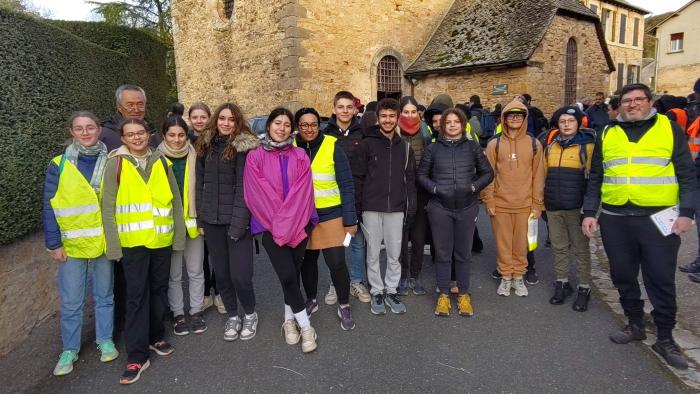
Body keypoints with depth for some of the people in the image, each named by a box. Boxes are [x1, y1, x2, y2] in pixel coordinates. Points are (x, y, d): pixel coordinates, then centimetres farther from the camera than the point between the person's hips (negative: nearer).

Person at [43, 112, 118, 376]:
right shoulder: (59, 165, -4)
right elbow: (49, 208, -3)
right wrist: (54, 244, -7)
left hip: (104, 243, 1)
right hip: (72, 245, -1)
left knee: (104, 296, 14)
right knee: (71, 302, 7)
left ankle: (105, 340, 29)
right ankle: (69, 349, 22)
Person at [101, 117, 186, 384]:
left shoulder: (162, 162, 7)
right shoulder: (116, 164, -1)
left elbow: (175, 200, 8)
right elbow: (108, 207, -3)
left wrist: (179, 235, 5)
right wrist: (113, 245, -8)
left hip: (162, 240, 3)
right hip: (132, 242, -3)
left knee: (159, 290, 14)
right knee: (136, 297, 0)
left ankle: (155, 336, 33)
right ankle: (137, 356, 8)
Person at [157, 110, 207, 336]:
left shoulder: (194, 157, -1)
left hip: (193, 222, 1)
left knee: (195, 271, 11)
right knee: (173, 274, 10)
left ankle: (196, 311, 25)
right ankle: (178, 314, 24)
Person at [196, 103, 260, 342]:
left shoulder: (245, 147, -7)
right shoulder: (206, 145, 9)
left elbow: (244, 187, -12)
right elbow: (200, 181, 13)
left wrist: (238, 222, -18)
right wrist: (200, 215, 7)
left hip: (236, 219, -5)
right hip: (212, 220, 5)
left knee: (240, 275, -6)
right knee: (221, 273, 12)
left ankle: (250, 314, 21)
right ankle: (232, 316, 32)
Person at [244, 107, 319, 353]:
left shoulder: (300, 156, 7)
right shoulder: (255, 157, 1)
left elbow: (302, 192, -2)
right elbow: (258, 195, -5)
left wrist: (289, 224, -11)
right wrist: (278, 225, -9)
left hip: (298, 225, 2)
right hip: (270, 226, -2)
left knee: (293, 273, 5)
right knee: (287, 274, -10)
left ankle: (289, 320, 25)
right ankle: (305, 326, 5)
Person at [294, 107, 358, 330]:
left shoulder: (332, 147, -7)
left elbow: (347, 185, -6)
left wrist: (350, 219, -10)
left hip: (331, 215, -3)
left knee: (336, 262, -4)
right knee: (307, 261, 15)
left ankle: (344, 307, 18)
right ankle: (311, 300, 37)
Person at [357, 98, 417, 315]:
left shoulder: (404, 146, 8)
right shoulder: (367, 144, -1)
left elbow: (410, 178, 9)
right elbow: (360, 176, -2)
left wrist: (411, 205, 3)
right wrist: (358, 206, -6)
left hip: (396, 208, 2)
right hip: (372, 208, -2)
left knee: (394, 254, 9)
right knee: (373, 253, 8)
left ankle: (391, 291, 24)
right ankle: (377, 292, 22)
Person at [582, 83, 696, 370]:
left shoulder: (669, 128, 3)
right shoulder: (607, 134, 9)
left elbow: (686, 173, 1)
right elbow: (595, 178, 12)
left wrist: (686, 212, -8)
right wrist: (589, 212, 5)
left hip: (659, 218, -2)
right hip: (615, 219, 3)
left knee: (661, 279, 3)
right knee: (623, 276, 11)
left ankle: (665, 338, 17)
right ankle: (635, 325, 30)